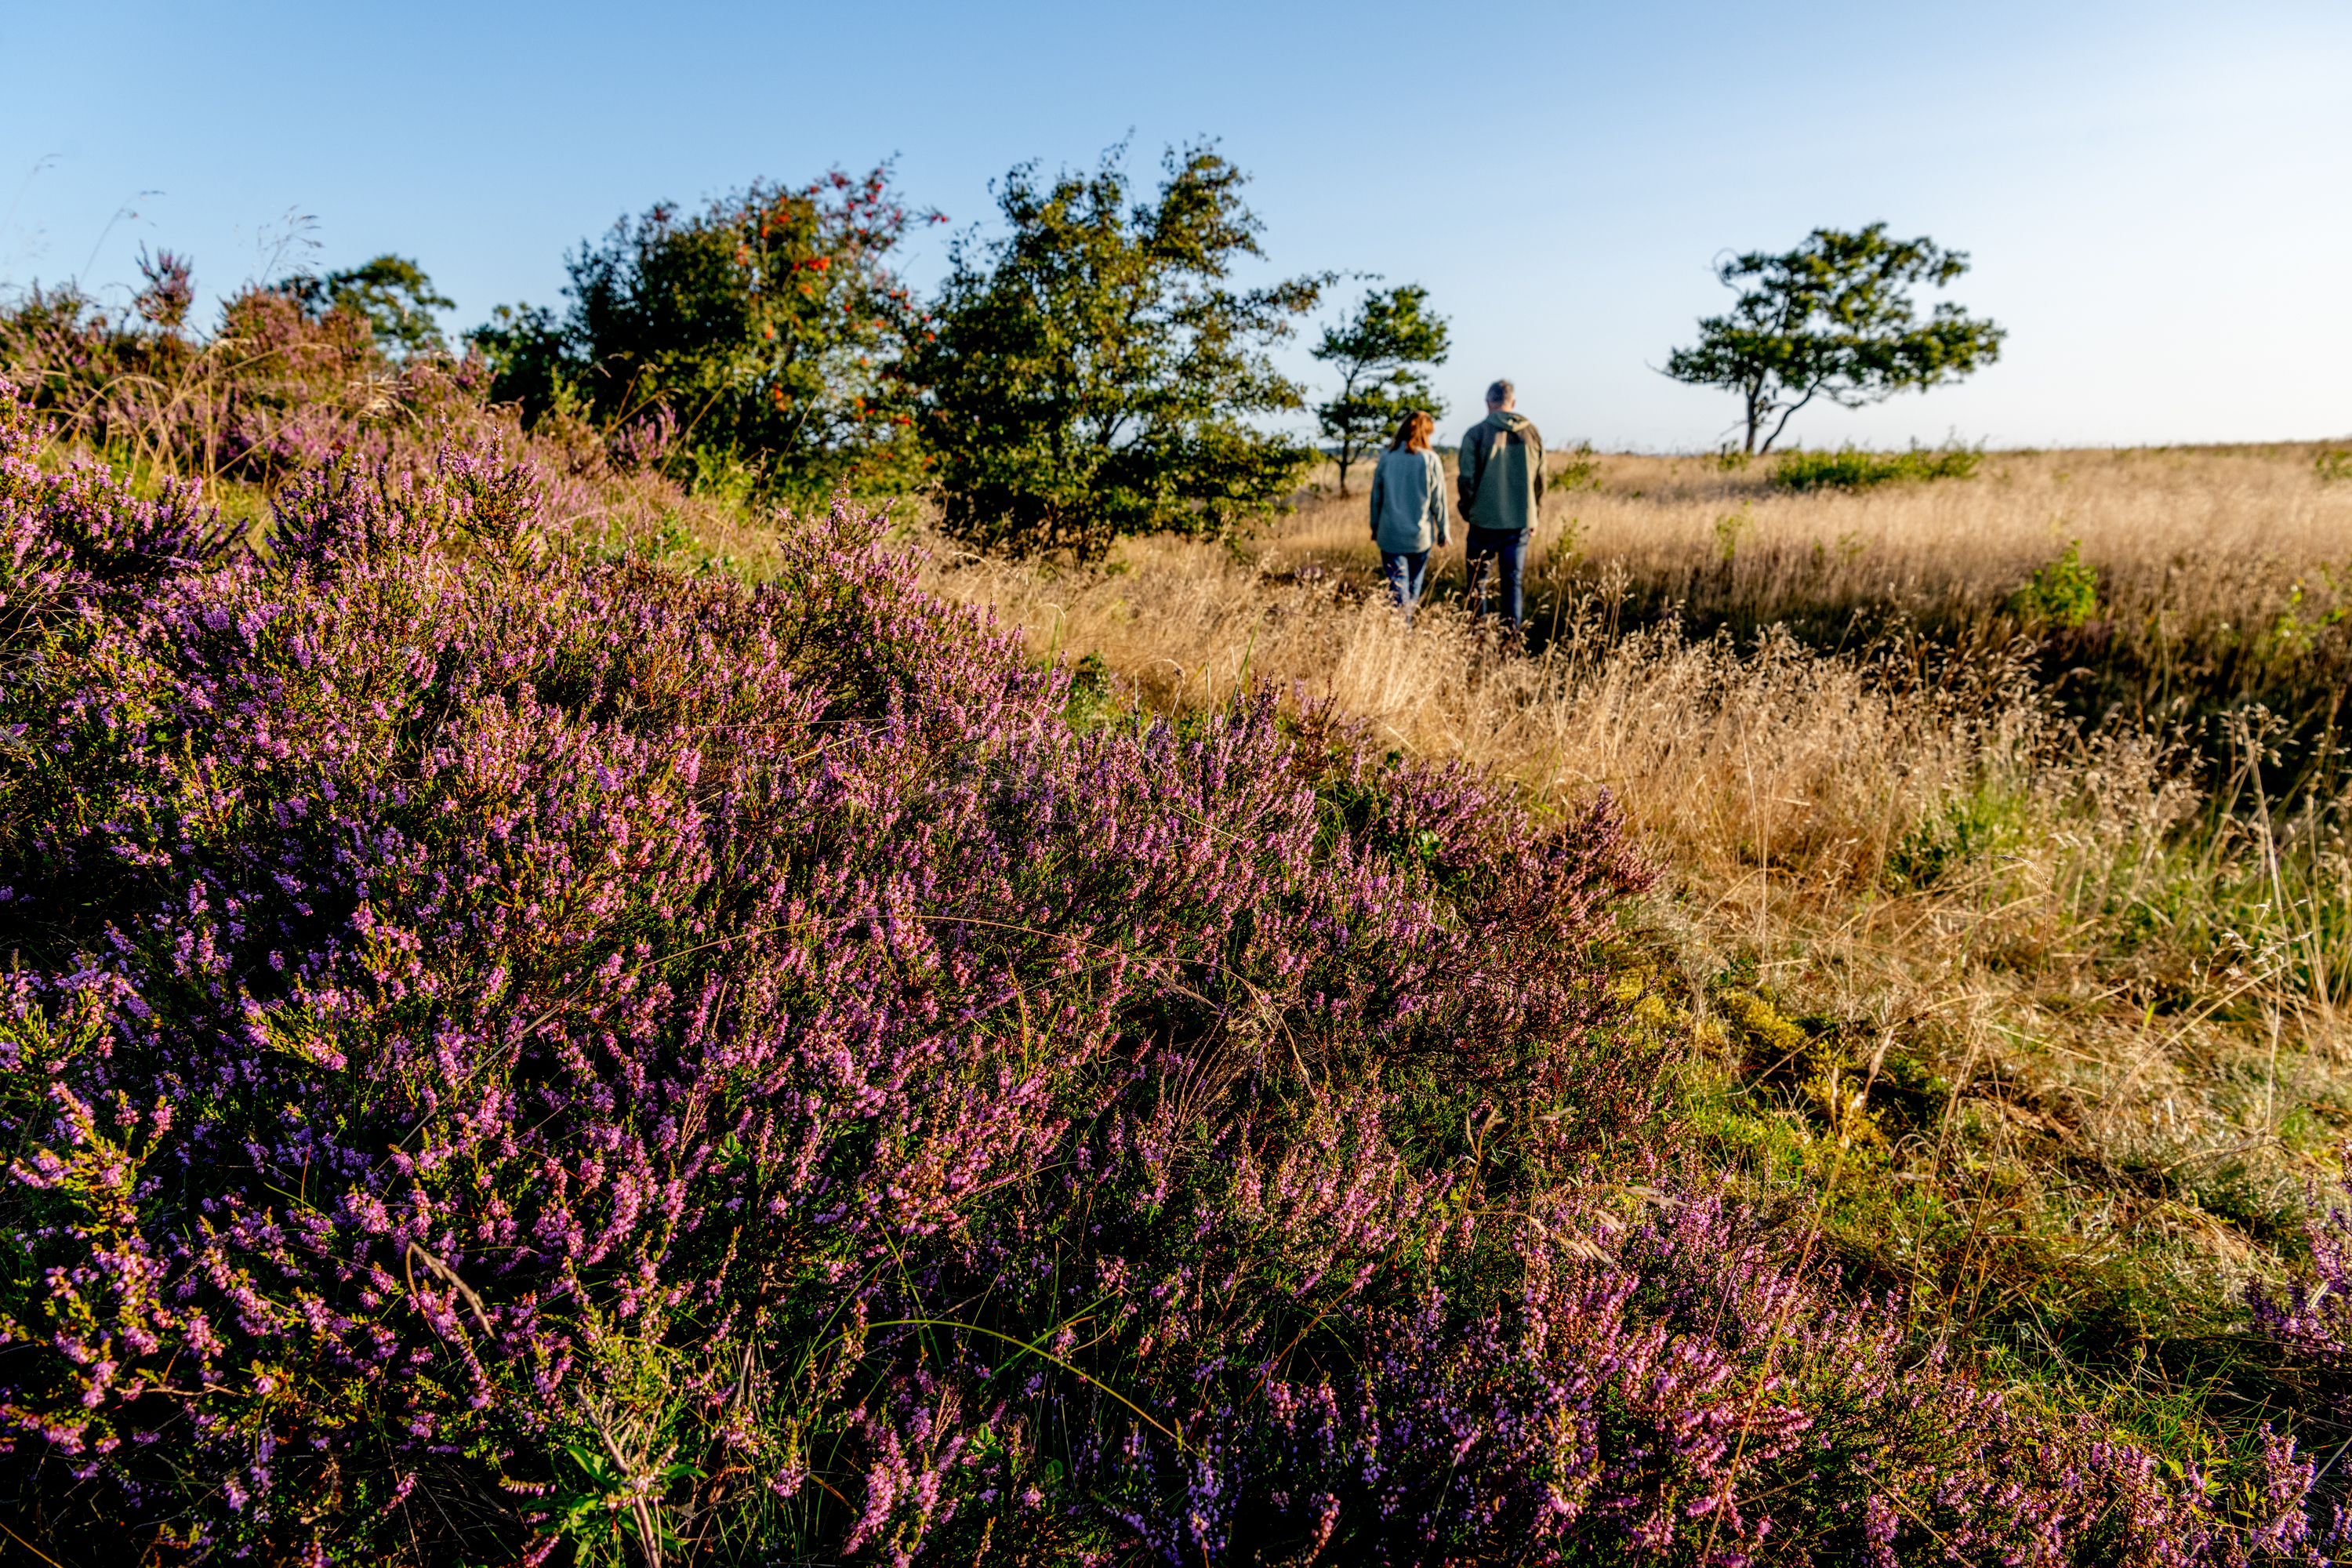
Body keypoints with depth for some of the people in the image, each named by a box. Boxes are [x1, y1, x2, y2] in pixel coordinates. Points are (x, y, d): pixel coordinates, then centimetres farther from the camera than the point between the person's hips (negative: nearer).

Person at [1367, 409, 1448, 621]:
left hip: (1391, 536, 0)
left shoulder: (1386, 458, -1)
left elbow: (1376, 498, 6)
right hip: (1421, 537, 0)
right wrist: (1443, 532, 9)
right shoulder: (1430, 460, -6)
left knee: (1397, 587, 1)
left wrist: (1375, 529, 18)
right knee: (1415, 585, 17)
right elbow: (1439, 501, -2)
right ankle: (1409, 622, 25)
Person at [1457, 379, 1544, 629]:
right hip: (1520, 523, 3)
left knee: (1477, 581, 10)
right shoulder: (1531, 434, 3)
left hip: (1485, 522, -3)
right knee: (1512, 582, 9)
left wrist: (1467, 512, 8)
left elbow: (1467, 479, -7)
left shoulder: (1476, 434, -7)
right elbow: (1540, 480, 8)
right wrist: (1532, 518, 17)